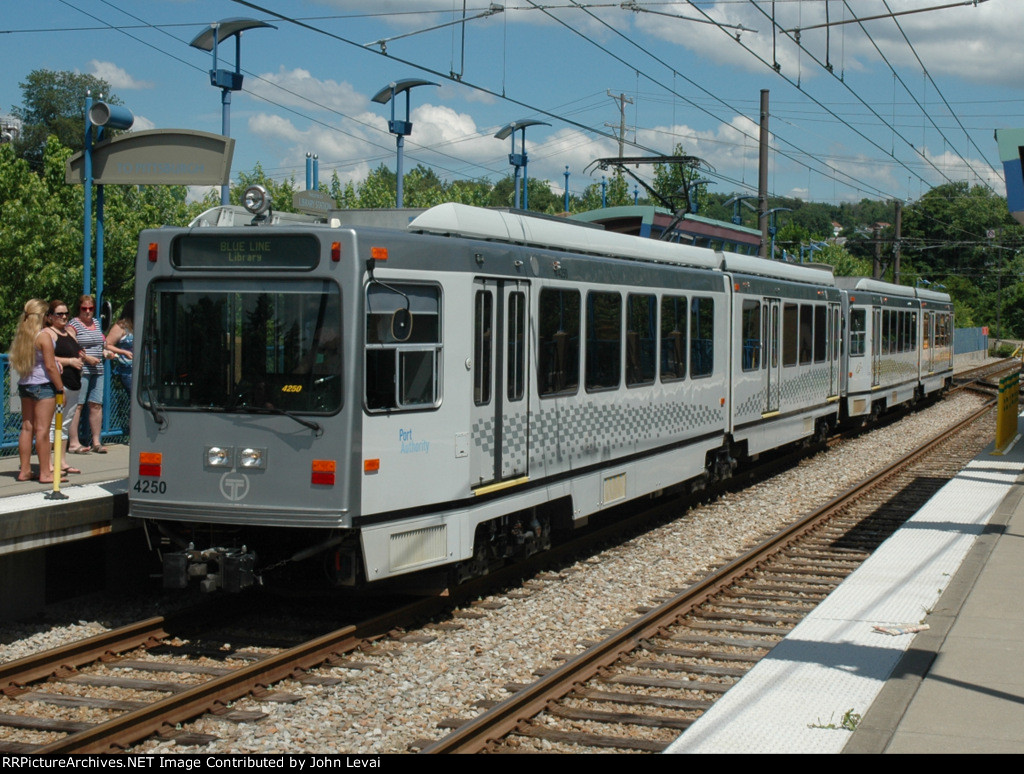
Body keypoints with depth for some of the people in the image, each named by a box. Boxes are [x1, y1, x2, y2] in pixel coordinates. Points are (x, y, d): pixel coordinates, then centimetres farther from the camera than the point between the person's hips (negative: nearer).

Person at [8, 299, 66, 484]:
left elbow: (20, 362, 14)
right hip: (43, 385, -7)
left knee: (27, 428, 11)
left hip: (25, 384, 7)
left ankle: (24, 470, 16)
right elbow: (50, 366, -15)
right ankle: (45, 473, 0)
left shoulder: (21, 335, 8)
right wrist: (61, 388, -9)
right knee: (42, 429, -4)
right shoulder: (43, 336, -13)